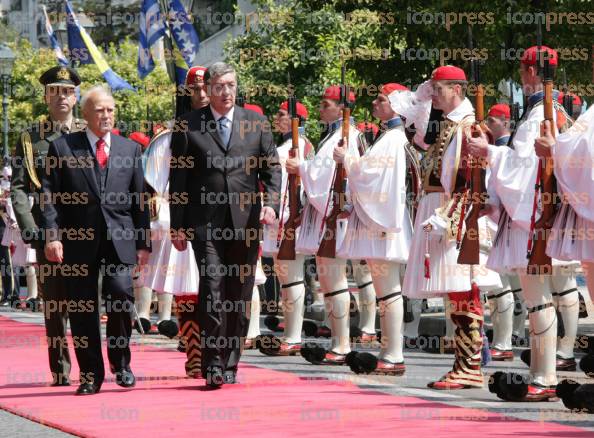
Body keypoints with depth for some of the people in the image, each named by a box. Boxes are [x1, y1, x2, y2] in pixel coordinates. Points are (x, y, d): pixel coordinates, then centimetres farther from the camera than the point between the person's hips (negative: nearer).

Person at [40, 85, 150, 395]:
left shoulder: (130, 149, 14)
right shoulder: (62, 147, 6)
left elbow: (140, 199, 14)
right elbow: (49, 195, 2)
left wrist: (143, 242, 9)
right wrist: (52, 235, -9)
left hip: (119, 238, 1)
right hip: (79, 239, -1)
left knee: (121, 294, -15)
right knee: (81, 309, 1)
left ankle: (120, 361, 7)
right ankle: (91, 375, 11)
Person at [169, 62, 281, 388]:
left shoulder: (256, 122, 10)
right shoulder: (188, 126, 4)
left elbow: (271, 167, 10)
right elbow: (178, 178, 5)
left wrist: (270, 203, -7)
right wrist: (177, 226, 1)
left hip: (245, 221, 3)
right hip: (206, 222, -2)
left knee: (239, 294, 7)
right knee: (212, 287, -14)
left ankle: (230, 363, 17)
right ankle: (212, 363, -11)